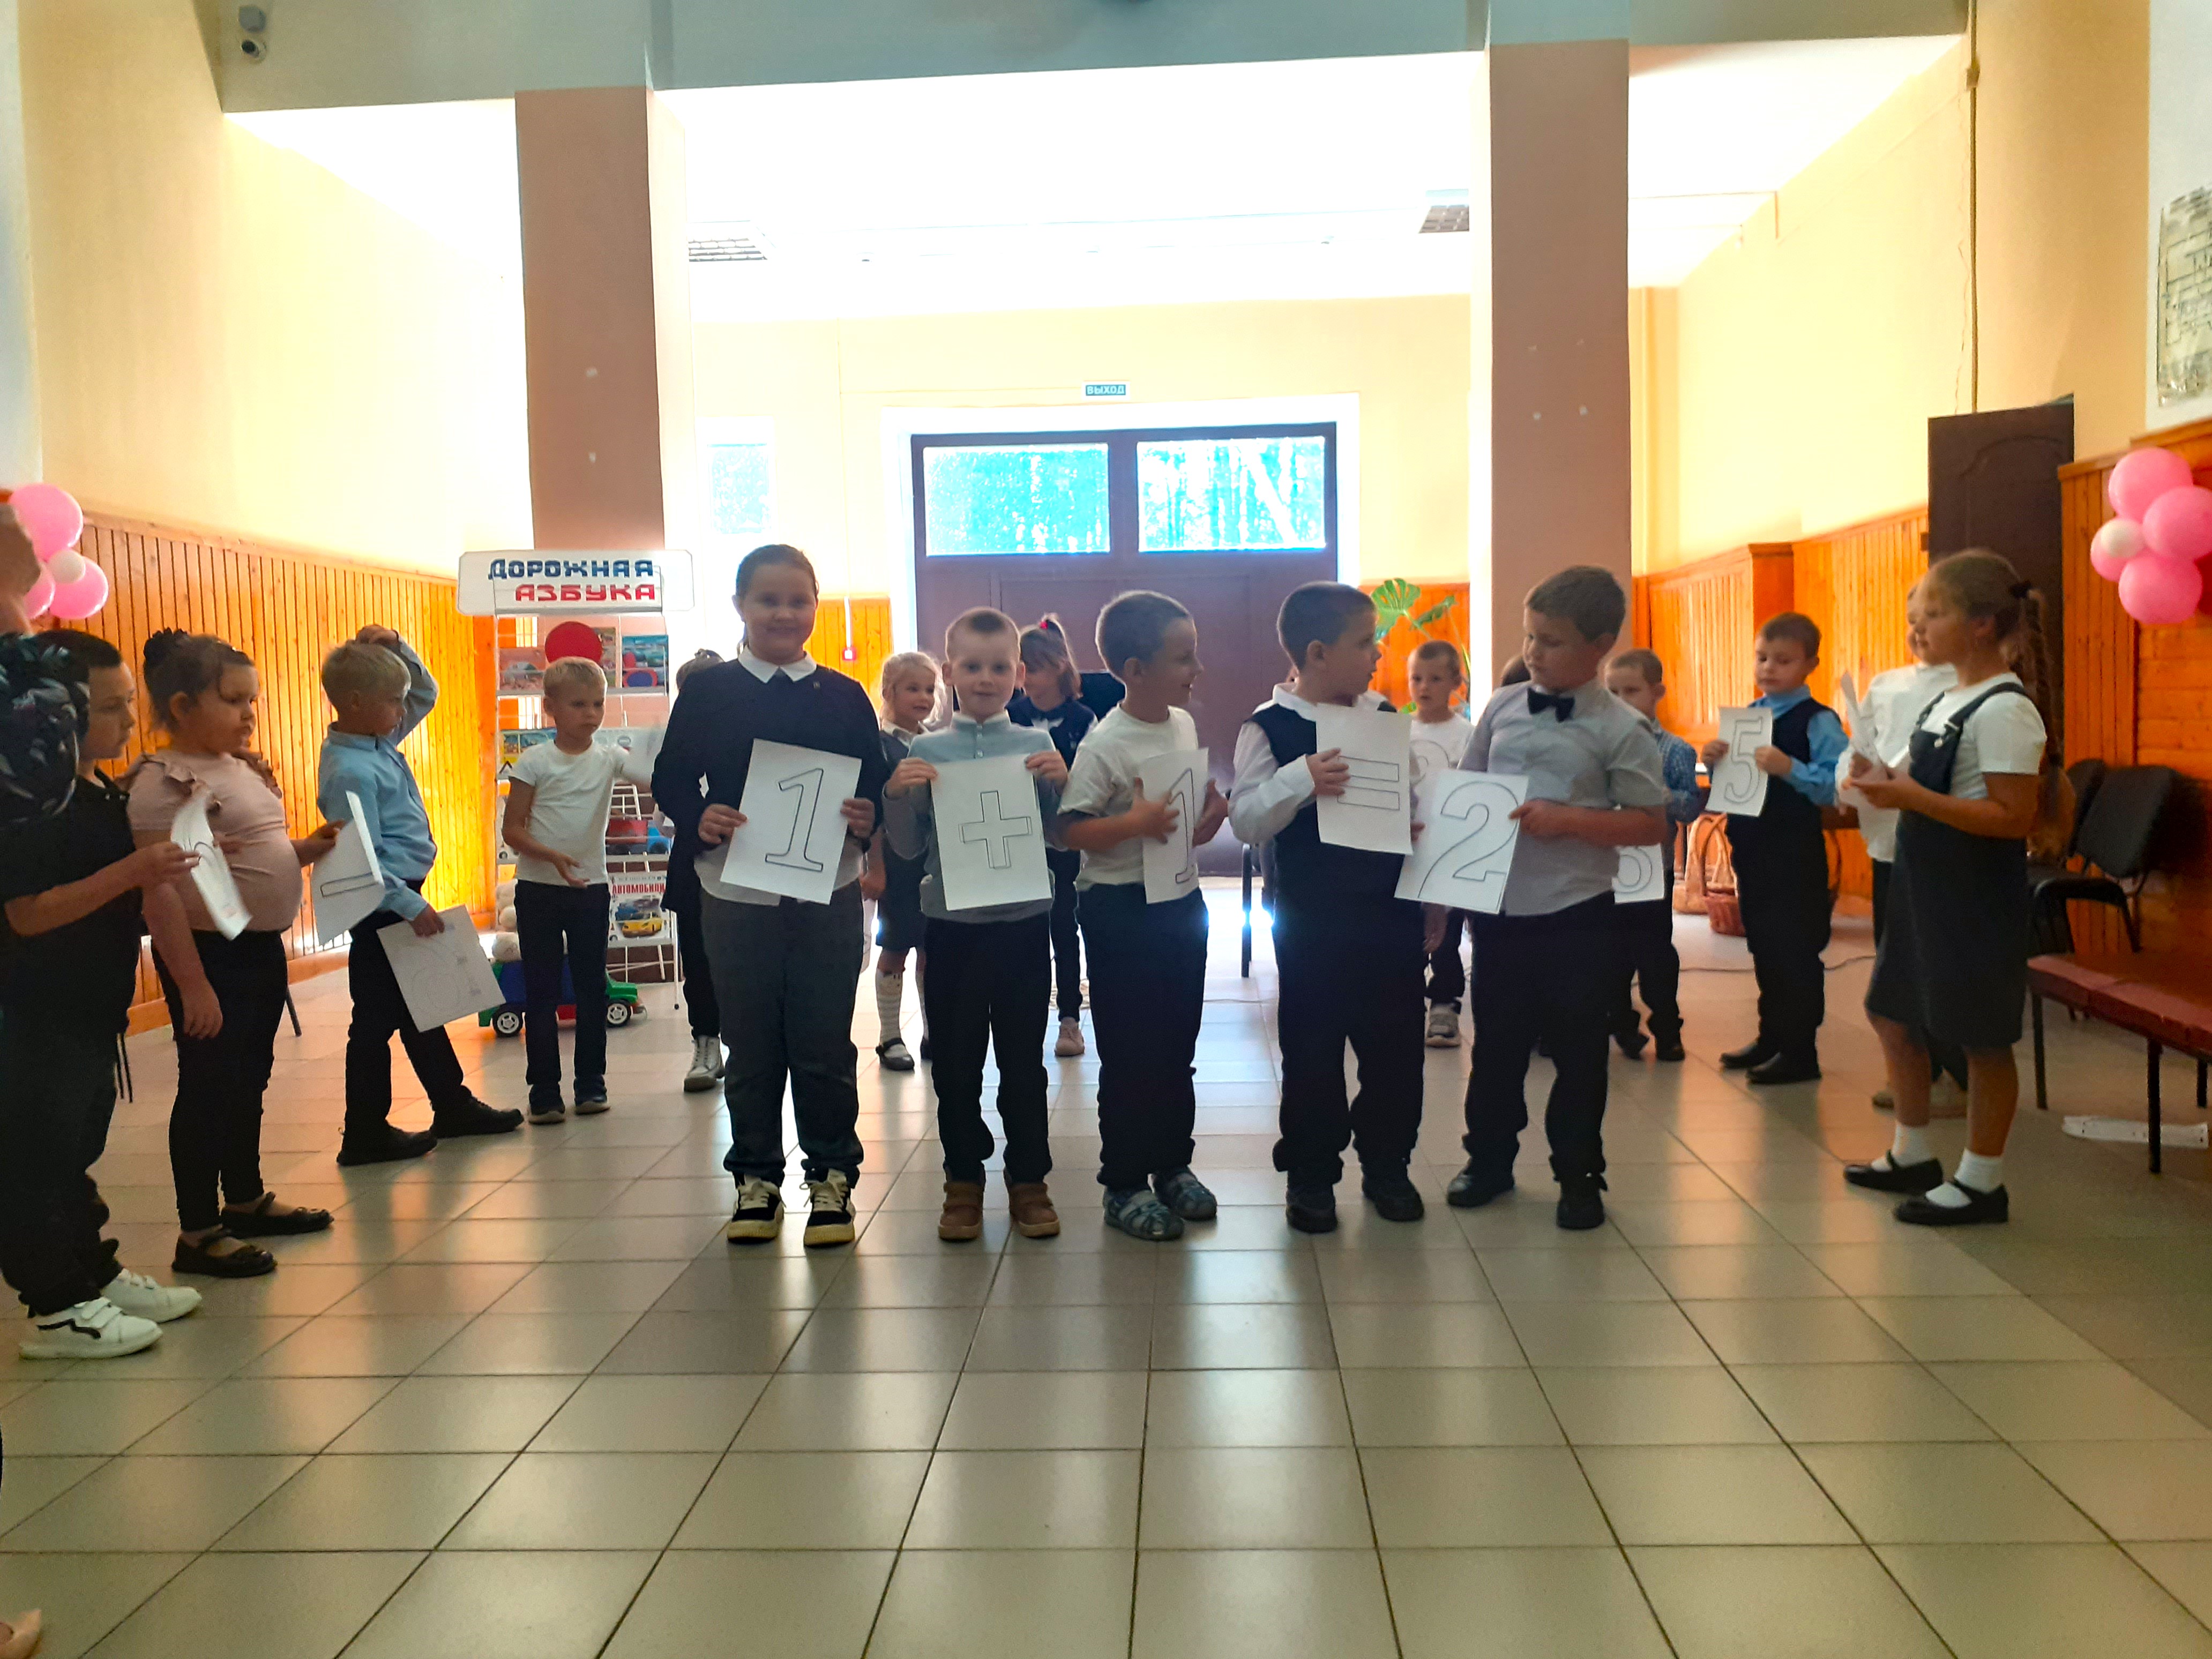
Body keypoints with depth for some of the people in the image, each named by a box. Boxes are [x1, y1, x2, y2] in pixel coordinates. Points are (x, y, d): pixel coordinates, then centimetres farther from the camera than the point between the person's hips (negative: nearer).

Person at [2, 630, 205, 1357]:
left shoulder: (105, 794, 11)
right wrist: (131, 873, -31)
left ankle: (95, 1276, 28)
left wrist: (161, 869, 9)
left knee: (75, 1153, 18)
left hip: (91, 1010, 9)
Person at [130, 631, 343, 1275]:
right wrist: (192, 984, -24)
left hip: (262, 948, 9)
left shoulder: (238, 770, 11)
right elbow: (161, 890, -21)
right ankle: (197, 1234, 11)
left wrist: (309, 848, 2)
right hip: (211, 953, -9)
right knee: (208, 1089, 0)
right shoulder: (162, 783, -17)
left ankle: (246, 1200, 33)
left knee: (250, 1081, 19)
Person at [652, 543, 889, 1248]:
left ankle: (831, 1176, 21)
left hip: (828, 895, 0)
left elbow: (876, 786, 5)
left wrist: (868, 816, -16)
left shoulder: (843, 696, 4)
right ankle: (756, 1177, 24)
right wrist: (699, 818, -16)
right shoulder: (708, 693, 2)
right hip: (736, 896, 0)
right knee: (752, 1048, 10)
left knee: (825, 1045, 8)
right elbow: (670, 779, 3)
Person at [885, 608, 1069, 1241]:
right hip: (951, 923, 0)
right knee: (955, 1060, 10)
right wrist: (896, 795, -13)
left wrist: (1063, 783, -13)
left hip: (1023, 922, 0)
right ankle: (963, 1182, 24)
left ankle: (1028, 1181, 22)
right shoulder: (926, 751, 1)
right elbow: (908, 847, 3)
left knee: (1023, 1058, 9)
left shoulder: (1037, 747, 1)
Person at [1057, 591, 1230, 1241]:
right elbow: (1070, 830, -19)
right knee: (1129, 1052, 1)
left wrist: (1211, 814, -2)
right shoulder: (1104, 744, -16)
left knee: (1178, 1042, 15)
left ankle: (1173, 1165, 29)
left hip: (1181, 900, 7)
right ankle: (1124, 1185, 14)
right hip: (1120, 907, -7)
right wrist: (1134, 823, -29)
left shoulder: (1185, 724, 6)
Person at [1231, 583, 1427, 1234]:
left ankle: (1387, 1165, 29)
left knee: (1395, 1043, 11)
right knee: (1312, 1049, 6)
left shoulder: (1386, 718, 7)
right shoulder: (1269, 728, -7)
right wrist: (1301, 780, -28)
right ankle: (1309, 1175, 22)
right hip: (1314, 918, -4)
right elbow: (1246, 821, -14)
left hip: (1392, 909, 4)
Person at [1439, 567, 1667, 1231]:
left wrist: (1566, 820, -19)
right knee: (1495, 1043, 14)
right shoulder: (1501, 709, 4)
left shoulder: (1620, 729, -7)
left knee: (1577, 1051, 9)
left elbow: (1651, 825, -7)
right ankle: (1489, 1158, 32)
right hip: (1497, 908, 3)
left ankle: (1580, 1176, 26)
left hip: (1576, 914, -3)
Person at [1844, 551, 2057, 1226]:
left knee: (1980, 1038, 2)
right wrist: (1889, 782, 2)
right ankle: (1911, 1156, 31)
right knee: (1894, 1015, 16)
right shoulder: (1949, 699, 10)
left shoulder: (2005, 710, -18)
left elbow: (2015, 818, -24)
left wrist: (1911, 798, -27)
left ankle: (1981, 1182, 16)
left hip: (1978, 895, -10)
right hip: (1926, 886, 10)